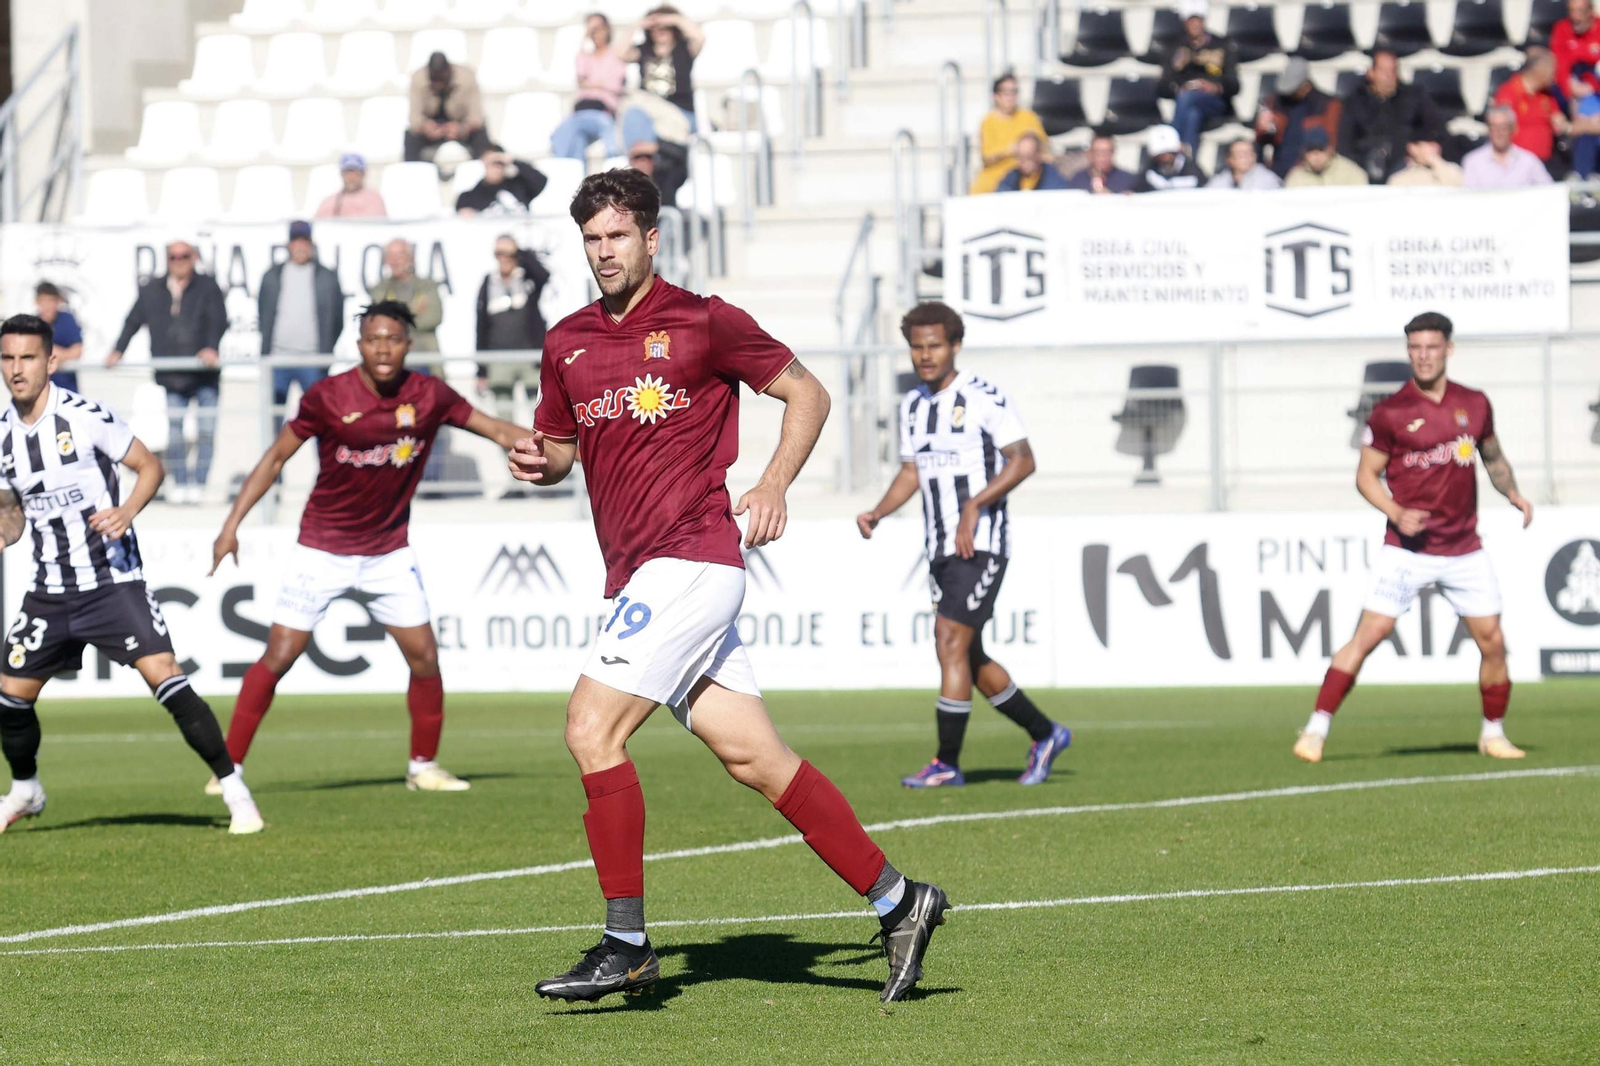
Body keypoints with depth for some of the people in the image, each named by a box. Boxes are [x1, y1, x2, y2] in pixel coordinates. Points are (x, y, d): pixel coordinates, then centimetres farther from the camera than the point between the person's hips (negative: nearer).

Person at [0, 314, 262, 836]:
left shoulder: (84, 416, -13)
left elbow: (150, 466, -5)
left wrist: (127, 511, -22)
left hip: (113, 581, -5)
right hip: (49, 591, 6)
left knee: (164, 675, -19)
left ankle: (234, 790, -11)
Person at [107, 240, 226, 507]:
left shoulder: (207, 289, 2)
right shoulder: (151, 291, 11)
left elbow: (219, 321, -10)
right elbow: (134, 321, 16)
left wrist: (212, 347, -26)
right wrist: (118, 351, 6)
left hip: (204, 374, -2)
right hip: (171, 375, 2)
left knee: (206, 432, -3)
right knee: (174, 433, -1)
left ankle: (199, 484, 3)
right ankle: (180, 485, 5)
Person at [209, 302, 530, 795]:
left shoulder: (428, 396, -7)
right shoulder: (327, 397, -15)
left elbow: (500, 431, 3)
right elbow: (276, 457, -5)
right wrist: (232, 525, -10)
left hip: (389, 551, 3)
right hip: (322, 550, -3)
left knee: (424, 656, -1)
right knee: (278, 657, -7)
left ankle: (424, 767, 17)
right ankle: (229, 767, 2)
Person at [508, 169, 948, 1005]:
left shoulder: (702, 322, -3)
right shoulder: (567, 342, 15)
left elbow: (806, 393, 4)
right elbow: (560, 443, 26)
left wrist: (774, 485, -8)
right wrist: (539, 463, 3)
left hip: (690, 557, -7)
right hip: (635, 575, 7)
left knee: (592, 728, -15)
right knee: (752, 756, 3)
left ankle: (625, 947, -9)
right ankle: (896, 900, 10)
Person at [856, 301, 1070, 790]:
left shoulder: (984, 398, -11)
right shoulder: (912, 406, 12)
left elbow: (1023, 461, -14)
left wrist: (975, 505, -25)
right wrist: (877, 513, 4)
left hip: (981, 545, -8)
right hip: (941, 548, 8)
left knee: (951, 641, -15)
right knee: (969, 658, 11)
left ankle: (947, 764, -11)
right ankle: (1044, 735, 27)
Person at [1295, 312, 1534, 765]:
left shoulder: (1475, 404, 6)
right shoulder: (1390, 413, -5)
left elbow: (1493, 457, 22)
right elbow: (1366, 475, -1)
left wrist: (1513, 494, 4)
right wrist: (1396, 513, -17)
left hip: (1464, 550, 4)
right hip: (1408, 551, -4)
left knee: (1492, 642, 3)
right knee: (1369, 634, -12)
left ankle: (1493, 734, 21)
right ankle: (1316, 729, -8)